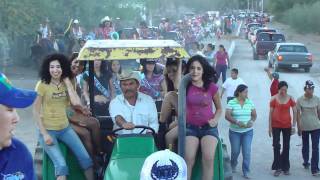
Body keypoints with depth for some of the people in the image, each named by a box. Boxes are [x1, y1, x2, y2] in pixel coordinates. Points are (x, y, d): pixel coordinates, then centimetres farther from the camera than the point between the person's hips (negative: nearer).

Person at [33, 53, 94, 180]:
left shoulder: (66, 83, 5)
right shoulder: (42, 85, -11)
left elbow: (76, 103, -12)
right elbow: (36, 111, -10)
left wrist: (67, 82, -10)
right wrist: (44, 134, -15)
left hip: (65, 128, 5)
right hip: (48, 130, -5)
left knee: (85, 158, -1)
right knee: (61, 165, -20)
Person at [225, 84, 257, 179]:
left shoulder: (250, 102, 3)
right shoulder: (231, 102, -7)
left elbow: (254, 115, 8)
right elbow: (227, 116, -12)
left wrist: (252, 121, -13)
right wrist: (237, 122, -25)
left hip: (248, 131, 2)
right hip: (234, 131, -1)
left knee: (247, 152, -5)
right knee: (235, 151, 10)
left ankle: (246, 172, 6)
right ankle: (233, 165, 41)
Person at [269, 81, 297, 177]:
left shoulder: (290, 98, -3)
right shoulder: (274, 99, -6)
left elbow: (295, 112, 2)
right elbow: (270, 113, -2)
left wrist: (293, 126, -2)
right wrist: (270, 127, -3)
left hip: (287, 126, 1)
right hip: (276, 125, -1)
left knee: (286, 146, 9)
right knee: (276, 146, -4)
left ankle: (285, 167, 20)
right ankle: (278, 168, 5)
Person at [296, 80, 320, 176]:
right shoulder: (300, 100, -7)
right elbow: (298, 114, -4)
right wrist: (299, 127, -6)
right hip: (304, 127, 0)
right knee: (305, 146, 17)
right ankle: (306, 162, 39)